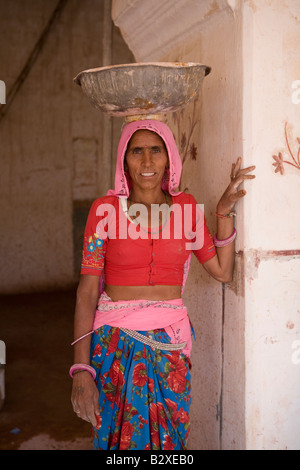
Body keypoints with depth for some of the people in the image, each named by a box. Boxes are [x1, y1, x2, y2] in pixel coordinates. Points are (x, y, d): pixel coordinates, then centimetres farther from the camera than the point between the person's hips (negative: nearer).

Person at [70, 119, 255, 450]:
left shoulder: (186, 207, 3)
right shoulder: (105, 209, -5)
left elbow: (222, 272, 4)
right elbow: (87, 290, -8)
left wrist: (225, 212, -3)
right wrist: (81, 369, -14)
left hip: (170, 345, 2)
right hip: (115, 343, -2)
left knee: (168, 437, 12)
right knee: (117, 436, 10)